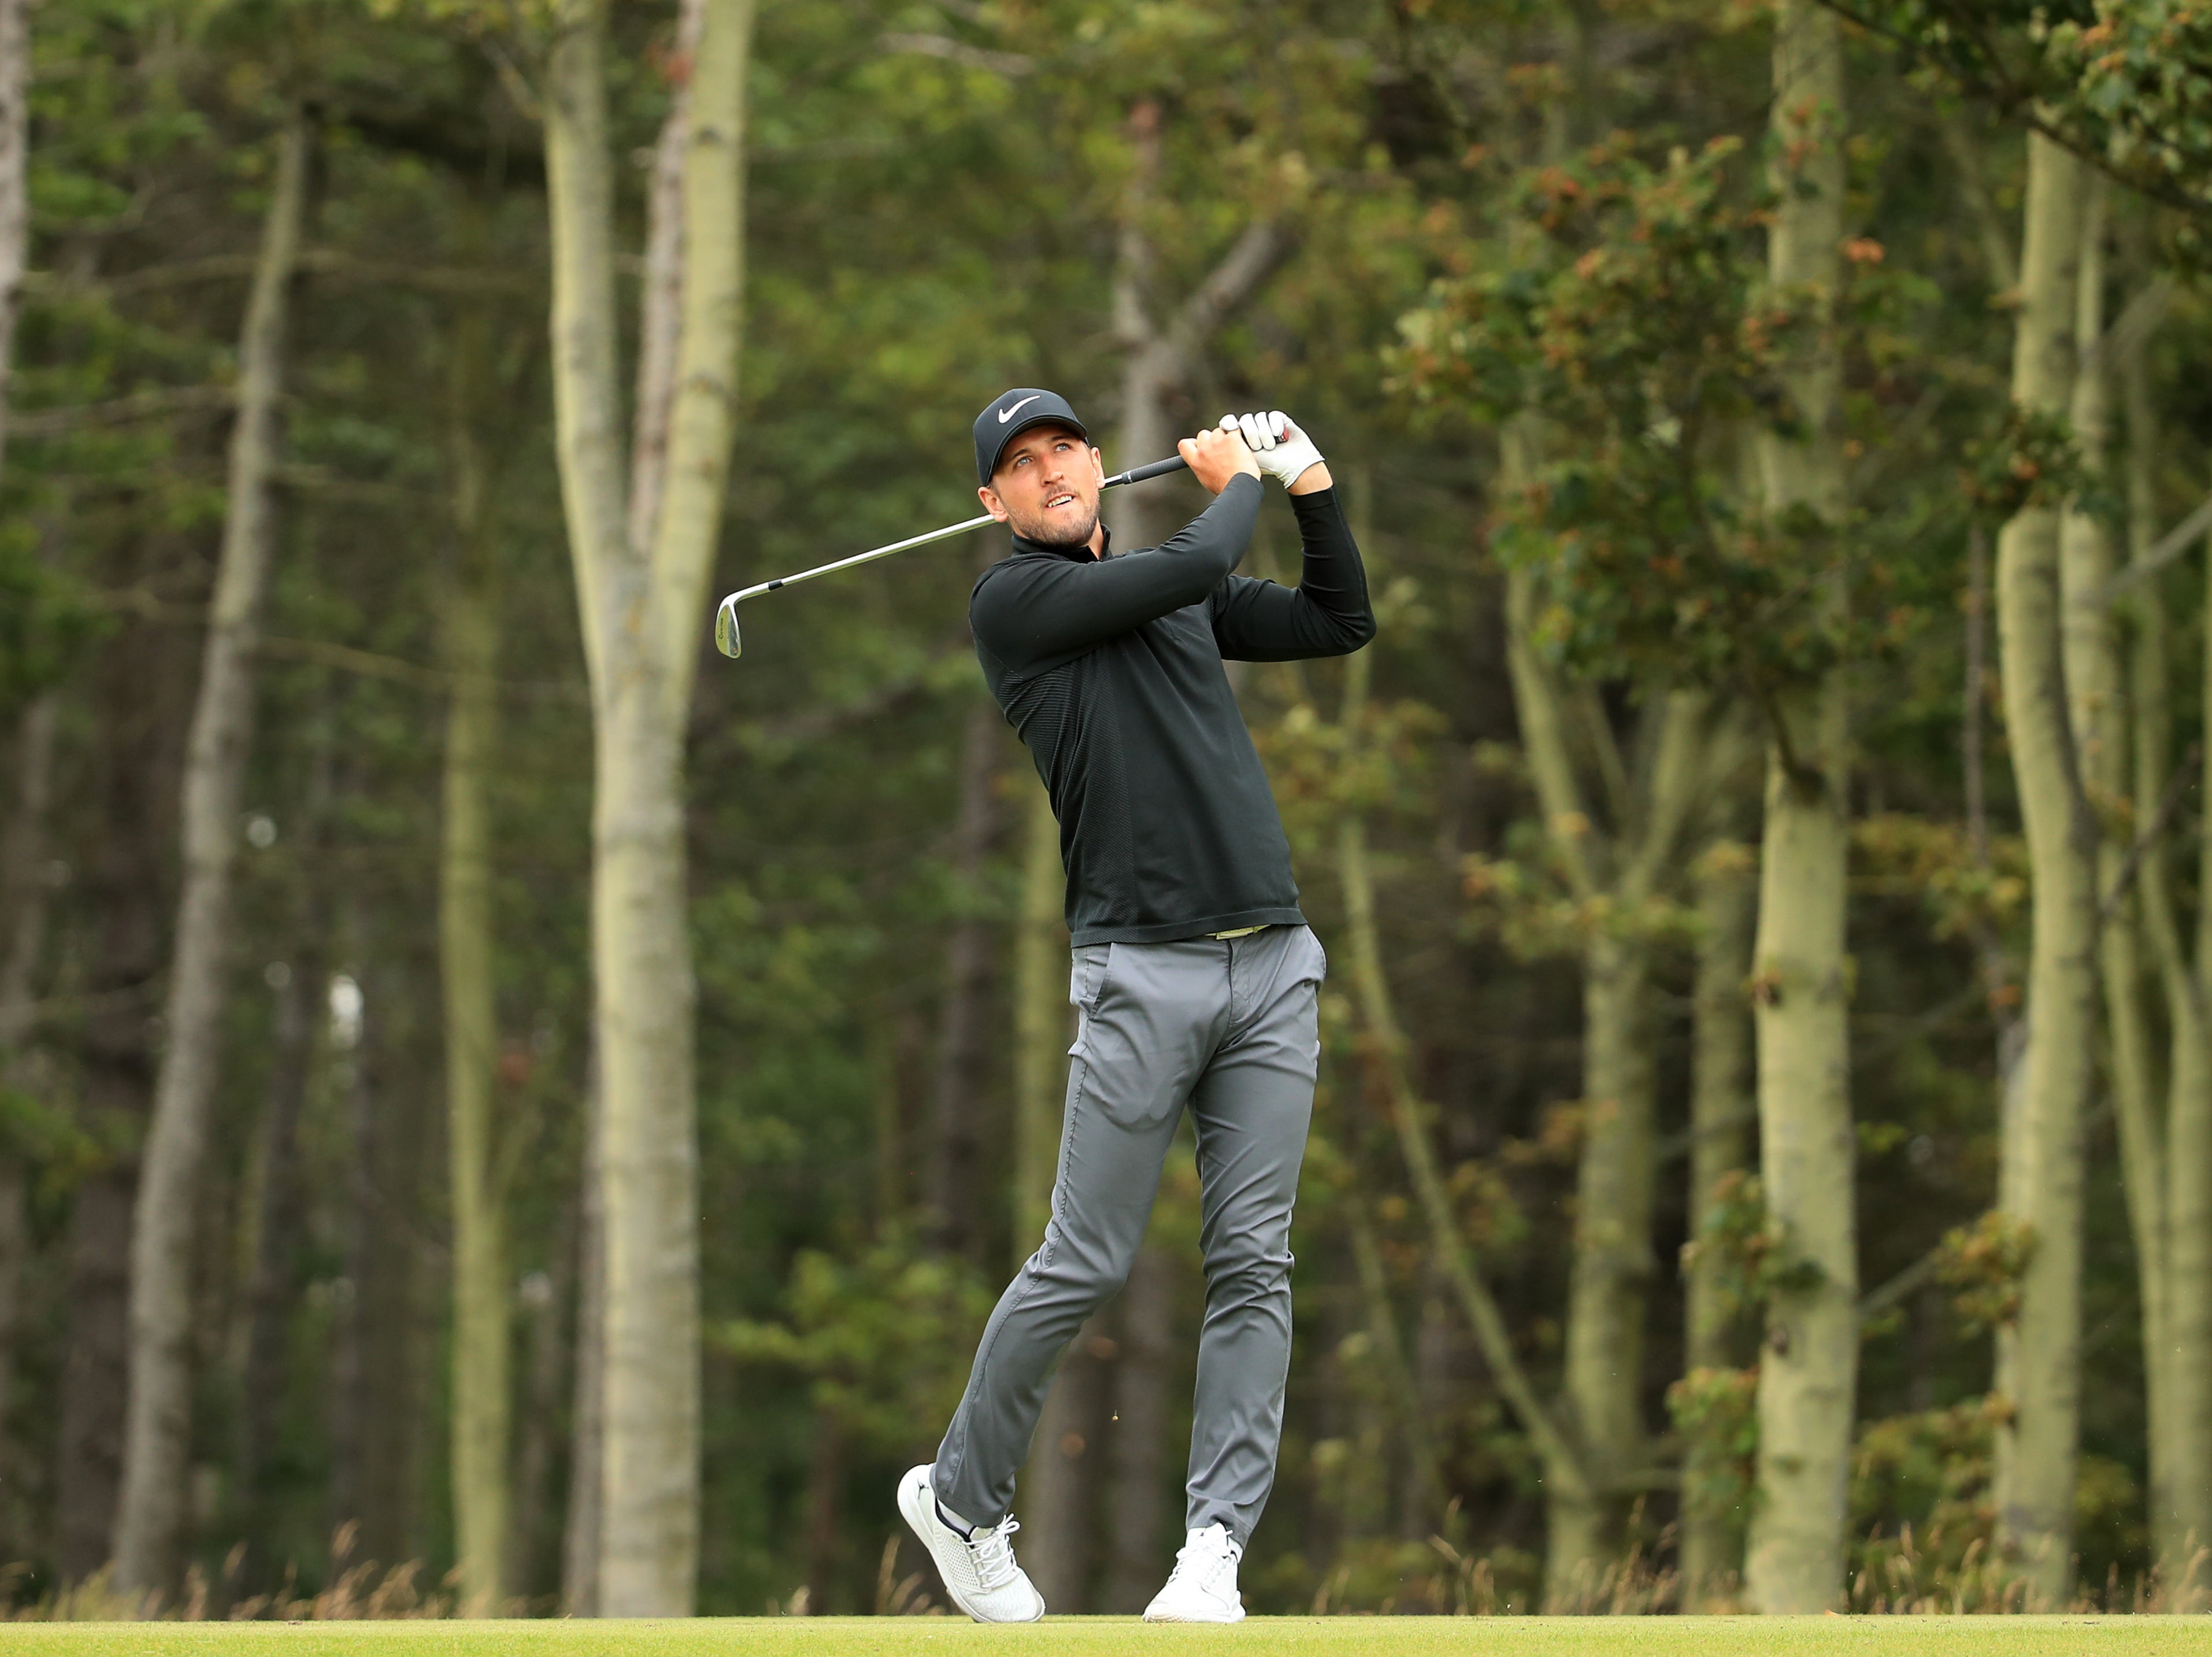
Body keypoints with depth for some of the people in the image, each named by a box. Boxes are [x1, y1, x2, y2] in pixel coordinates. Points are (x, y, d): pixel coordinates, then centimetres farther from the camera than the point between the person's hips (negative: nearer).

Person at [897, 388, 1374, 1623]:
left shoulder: (1177, 594, 19)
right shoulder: (1016, 599, -2)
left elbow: (1343, 622, 28)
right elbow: (1198, 567, -12)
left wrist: (1314, 488, 16)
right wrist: (1241, 480, 7)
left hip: (1276, 964, 5)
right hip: (1142, 974, -5)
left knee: (1255, 1265, -3)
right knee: (1086, 1264, -4)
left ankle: (1217, 1545, -4)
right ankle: (961, 1499, 15)